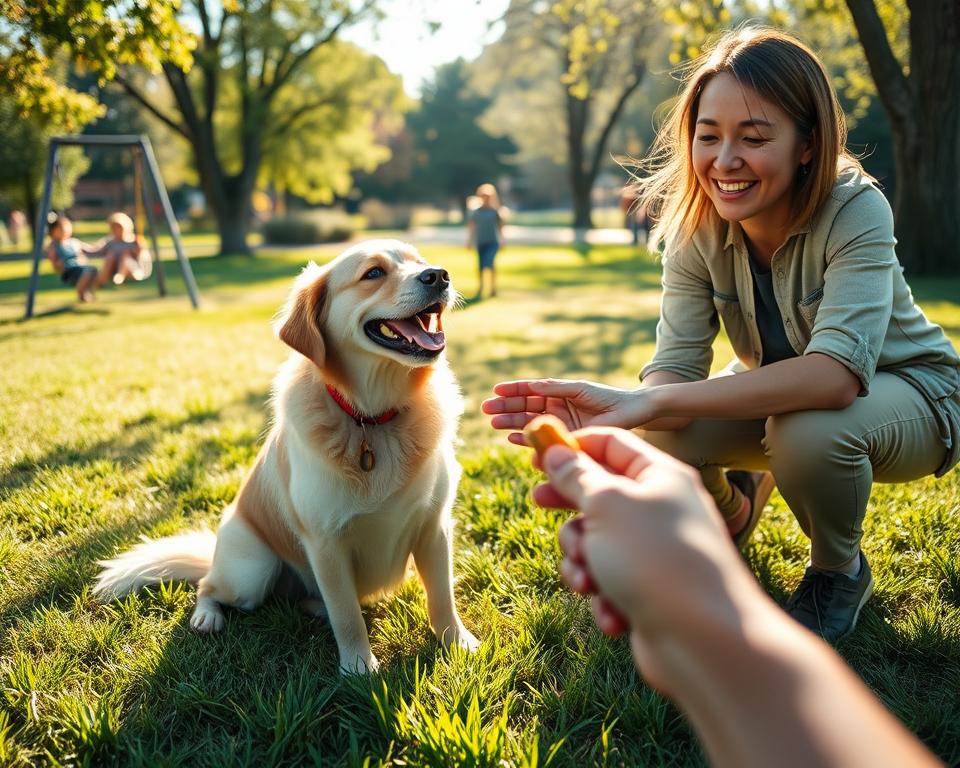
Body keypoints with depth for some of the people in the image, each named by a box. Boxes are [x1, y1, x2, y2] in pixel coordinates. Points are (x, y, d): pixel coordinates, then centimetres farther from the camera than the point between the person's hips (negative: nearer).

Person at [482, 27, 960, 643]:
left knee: (807, 429, -37)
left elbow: (837, 373, -44)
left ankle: (840, 571, -4)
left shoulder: (855, 211, -30)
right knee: (660, 439, -22)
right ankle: (735, 504, 14)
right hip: (782, 398, 4)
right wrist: (620, 412, -48)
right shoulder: (697, 229, -17)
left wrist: (648, 402, -52)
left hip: (910, 392, -4)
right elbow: (676, 367, -24)